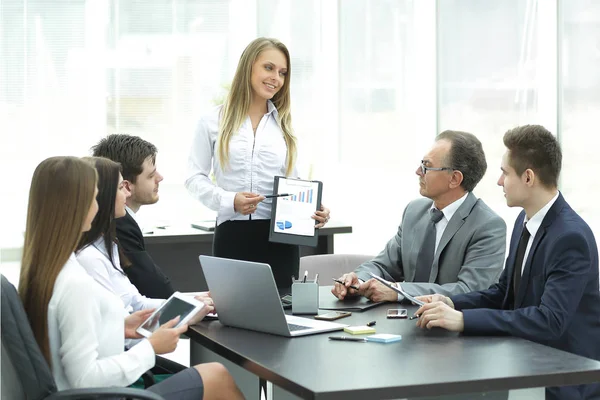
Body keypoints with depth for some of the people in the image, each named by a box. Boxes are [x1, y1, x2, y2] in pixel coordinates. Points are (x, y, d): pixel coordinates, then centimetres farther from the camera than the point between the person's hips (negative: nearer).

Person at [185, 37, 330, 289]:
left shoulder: (284, 124, 14)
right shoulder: (214, 121, 5)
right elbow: (195, 177, 3)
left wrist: (314, 211, -6)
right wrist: (229, 201, -14)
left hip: (281, 237, 2)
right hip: (232, 235, -2)